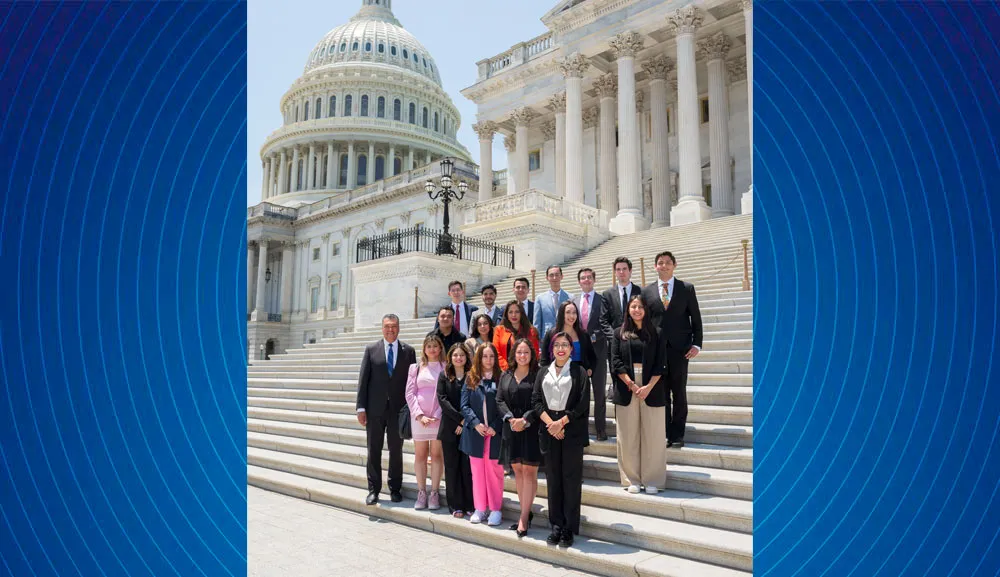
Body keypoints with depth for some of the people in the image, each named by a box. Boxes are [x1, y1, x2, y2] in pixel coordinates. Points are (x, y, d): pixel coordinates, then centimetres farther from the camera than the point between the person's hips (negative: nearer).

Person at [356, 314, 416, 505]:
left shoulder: (408, 351, 3)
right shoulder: (371, 349, 2)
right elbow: (363, 380, 0)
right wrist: (361, 407, -5)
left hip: (398, 409, 0)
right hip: (375, 409, 0)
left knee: (396, 450, 9)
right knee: (374, 450, 7)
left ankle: (395, 488, 22)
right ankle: (373, 489, 18)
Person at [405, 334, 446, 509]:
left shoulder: (446, 368, 3)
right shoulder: (416, 368, 9)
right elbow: (410, 393, 4)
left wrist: (438, 415, -11)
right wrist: (420, 415, -7)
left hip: (439, 417, -2)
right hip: (419, 417, 2)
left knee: (437, 455, 2)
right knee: (420, 455, 6)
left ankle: (435, 494, 9)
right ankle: (421, 493, 13)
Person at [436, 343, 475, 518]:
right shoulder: (444, 376, 6)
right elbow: (442, 399, -3)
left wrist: (466, 422, -10)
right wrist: (460, 418, -11)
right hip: (450, 428, 1)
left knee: (468, 466, 1)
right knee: (452, 466, 5)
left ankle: (470, 504, 11)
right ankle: (455, 505, 13)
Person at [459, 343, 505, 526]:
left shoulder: (501, 378, -2)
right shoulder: (470, 378, 5)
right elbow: (465, 405, 2)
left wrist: (495, 427, -13)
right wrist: (476, 423, -11)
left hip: (495, 433, -2)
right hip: (475, 433, 2)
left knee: (494, 471, 4)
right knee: (477, 472, 11)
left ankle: (495, 509, 16)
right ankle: (479, 508, 22)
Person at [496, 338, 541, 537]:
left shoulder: (538, 375, -2)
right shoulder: (505, 376, 11)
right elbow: (500, 400, 5)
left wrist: (525, 420, -17)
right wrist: (510, 418, -10)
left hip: (531, 428, -4)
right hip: (511, 428, 5)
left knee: (529, 471, -5)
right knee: (517, 470, 9)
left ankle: (524, 517, 0)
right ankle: (526, 513, 19)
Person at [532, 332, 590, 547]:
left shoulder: (579, 372, 1)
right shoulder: (543, 372, 11)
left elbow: (583, 404, -5)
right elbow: (536, 400, 4)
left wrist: (562, 422, -12)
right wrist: (550, 423, -9)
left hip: (572, 430, -3)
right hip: (549, 429, 3)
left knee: (571, 477, 0)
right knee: (552, 477, 7)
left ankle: (570, 527, 10)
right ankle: (557, 524, 17)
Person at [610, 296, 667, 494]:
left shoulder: (655, 333, 7)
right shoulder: (620, 333, 8)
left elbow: (660, 363, 1)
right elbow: (616, 361, 0)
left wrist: (648, 387, -12)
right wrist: (631, 385, -11)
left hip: (651, 389, 0)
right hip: (626, 389, 0)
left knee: (652, 435, 2)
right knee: (628, 436, 3)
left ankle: (652, 480, 11)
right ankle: (631, 480, 11)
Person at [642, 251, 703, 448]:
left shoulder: (687, 288, 5)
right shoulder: (646, 291, 8)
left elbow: (696, 318, 4)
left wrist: (697, 344, -4)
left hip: (680, 348, -1)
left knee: (679, 393, 5)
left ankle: (677, 434, 14)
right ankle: (665, 433, 13)